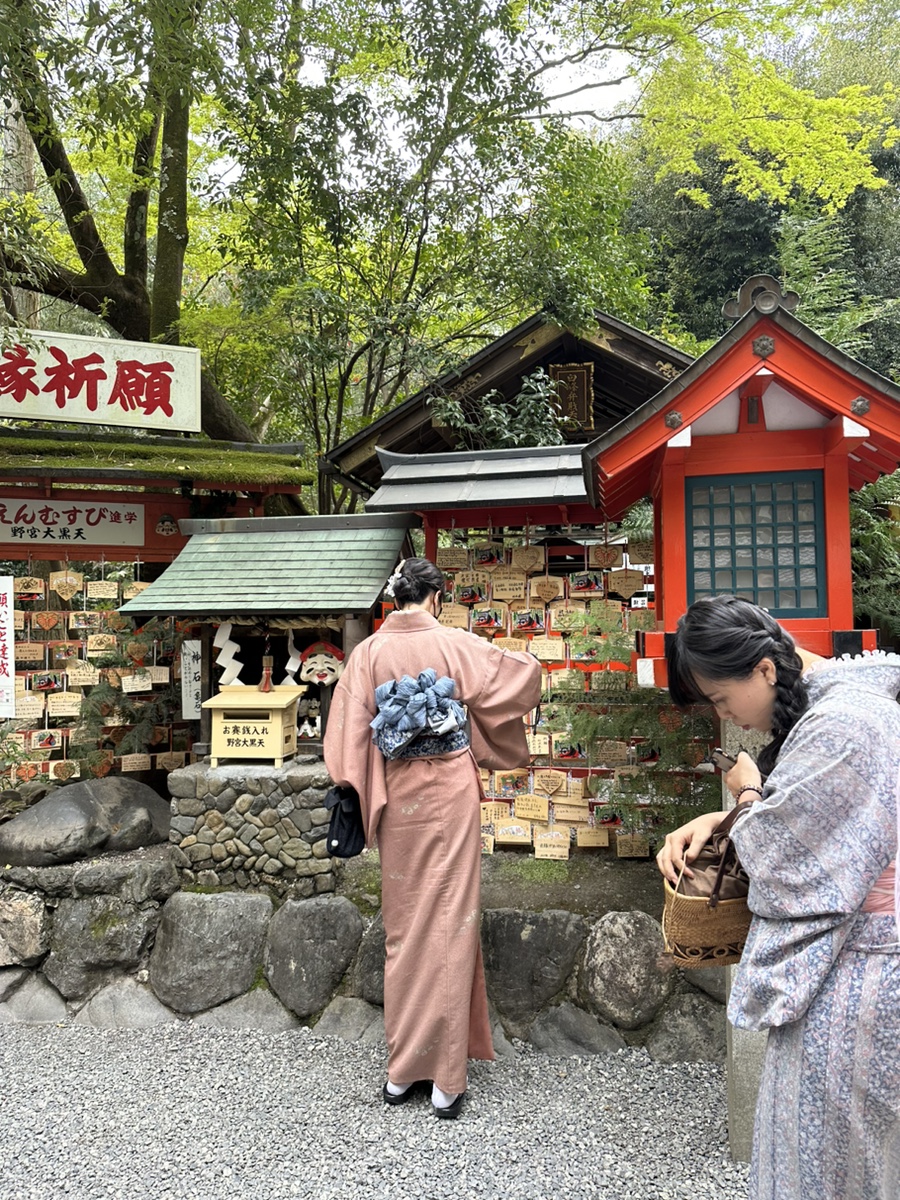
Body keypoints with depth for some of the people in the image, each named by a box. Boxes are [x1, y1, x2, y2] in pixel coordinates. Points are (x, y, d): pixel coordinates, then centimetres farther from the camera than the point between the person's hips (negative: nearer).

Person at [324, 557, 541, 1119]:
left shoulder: (369, 652, -2)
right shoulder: (454, 644, -7)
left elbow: (350, 733, -2)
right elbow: (526, 671, -1)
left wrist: (362, 795, 9)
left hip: (399, 797, 3)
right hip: (451, 794, -2)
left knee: (405, 926, 14)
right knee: (450, 924, 4)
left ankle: (402, 1071, 24)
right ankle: (446, 1079, 11)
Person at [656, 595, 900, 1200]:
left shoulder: (841, 724, -27)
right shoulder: (830, 699, 4)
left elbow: (784, 856, -23)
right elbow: (804, 814, 13)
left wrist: (748, 791, -5)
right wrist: (714, 821, 0)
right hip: (841, 953, 9)